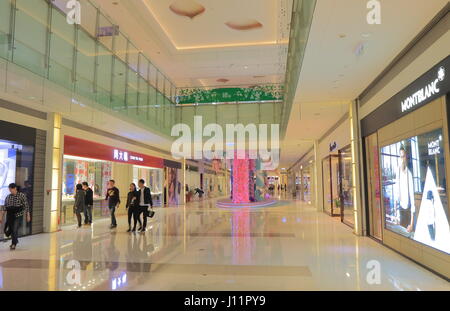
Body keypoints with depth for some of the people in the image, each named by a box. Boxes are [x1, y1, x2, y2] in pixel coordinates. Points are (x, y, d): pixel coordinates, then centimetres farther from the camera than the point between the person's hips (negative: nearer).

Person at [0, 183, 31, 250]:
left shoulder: (22, 196, -7)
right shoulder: (7, 197, 4)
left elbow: (26, 206, -5)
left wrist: (28, 216, -5)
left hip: (18, 216, -4)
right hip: (9, 216, 4)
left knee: (15, 230, -7)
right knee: (11, 230, 12)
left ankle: (14, 244, 6)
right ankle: (15, 241, 34)